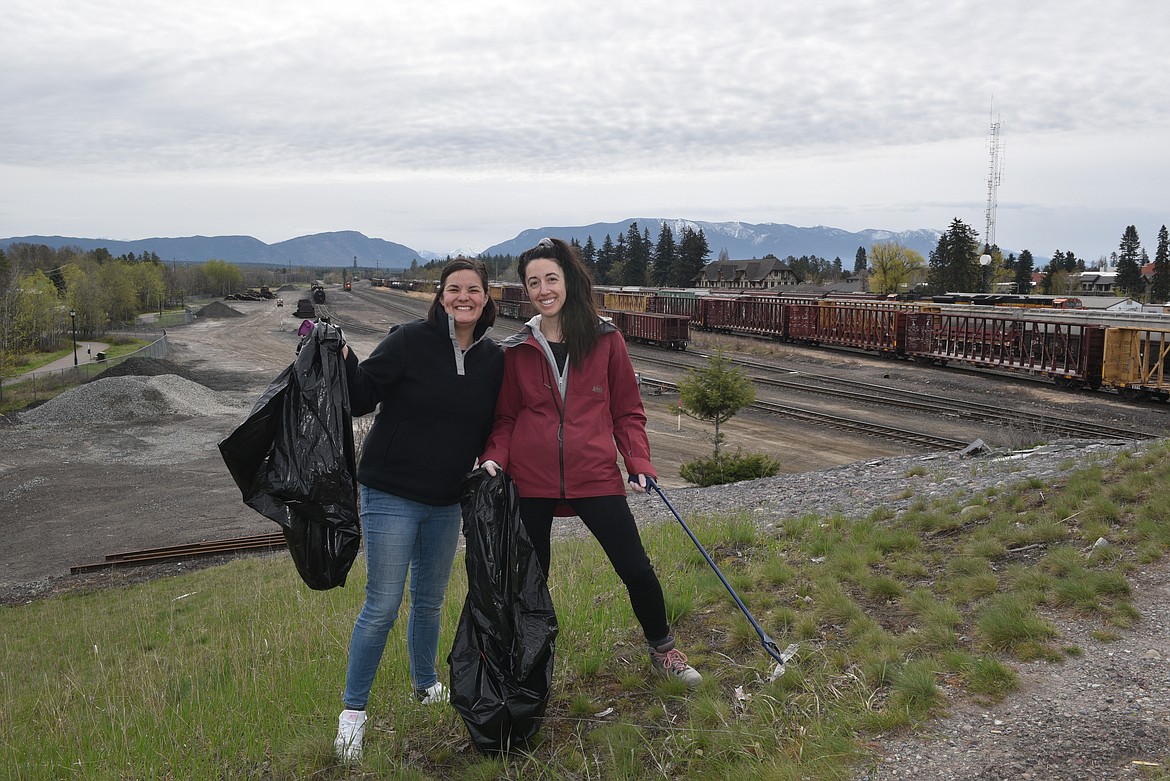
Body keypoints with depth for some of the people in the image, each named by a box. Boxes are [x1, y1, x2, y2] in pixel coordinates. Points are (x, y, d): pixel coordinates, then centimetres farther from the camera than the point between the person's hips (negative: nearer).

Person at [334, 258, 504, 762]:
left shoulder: (493, 359, 2)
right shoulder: (409, 341, -12)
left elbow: (491, 429, 10)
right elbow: (362, 398, -12)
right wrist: (342, 362, -28)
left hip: (446, 502, 5)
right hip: (390, 495, -4)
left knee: (430, 601, 19)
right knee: (382, 607, -1)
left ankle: (425, 683, 42)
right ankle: (353, 711, 17)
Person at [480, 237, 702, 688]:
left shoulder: (606, 340, 1)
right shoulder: (516, 350, 4)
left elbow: (627, 411, 5)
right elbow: (506, 418, 9)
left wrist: (639, 462, -6)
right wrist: (494, 457, -8)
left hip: (595, 476, -1)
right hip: (531, 481, 1)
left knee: (636, 569, 3)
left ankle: (662, 651, 29)